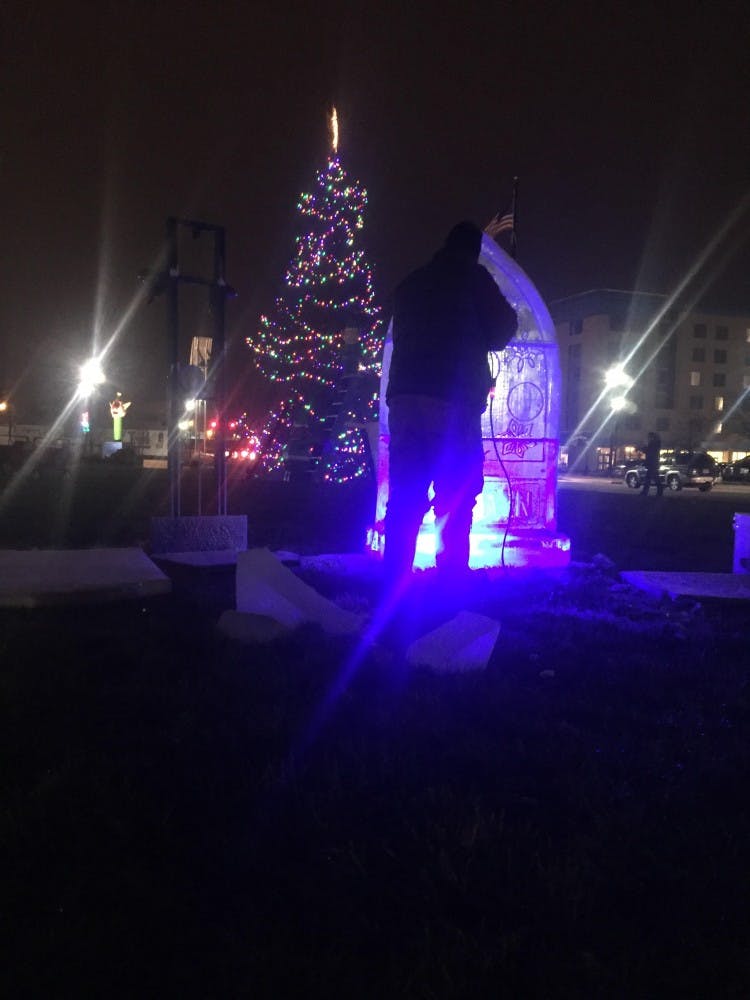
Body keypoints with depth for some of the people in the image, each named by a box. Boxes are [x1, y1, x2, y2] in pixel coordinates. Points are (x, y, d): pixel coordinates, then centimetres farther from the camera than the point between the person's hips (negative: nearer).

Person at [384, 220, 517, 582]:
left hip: (403, 398, 5)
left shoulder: (410, 284, 22)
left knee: (404, 501, 4)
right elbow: (498, 333, 5)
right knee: (456, 504, -3)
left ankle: (394, 584, 0)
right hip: (453, 400, -5)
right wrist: (508, 315, 25)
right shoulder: (472, 275, 5)